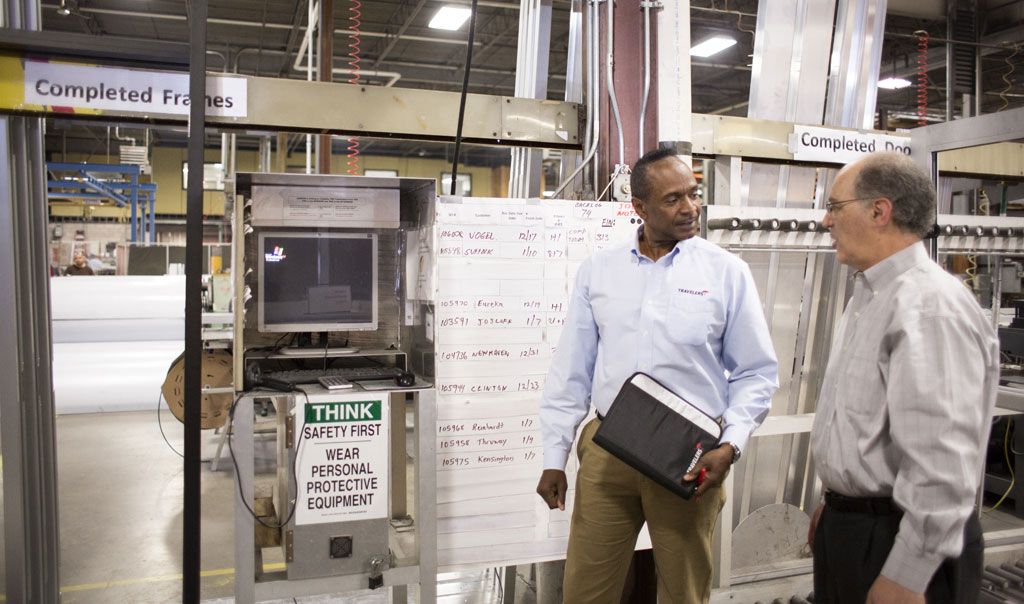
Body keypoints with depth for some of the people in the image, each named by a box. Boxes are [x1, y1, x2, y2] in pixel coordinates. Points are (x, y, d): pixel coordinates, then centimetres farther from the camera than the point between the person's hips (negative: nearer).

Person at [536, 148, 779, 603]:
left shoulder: (727, 272, -1)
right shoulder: (597, 270, 4)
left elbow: (756, 373, 3)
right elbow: (571, 369, 7)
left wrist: (730, 446, -11)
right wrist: (554, 457, 5)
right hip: (606, 450, 2)